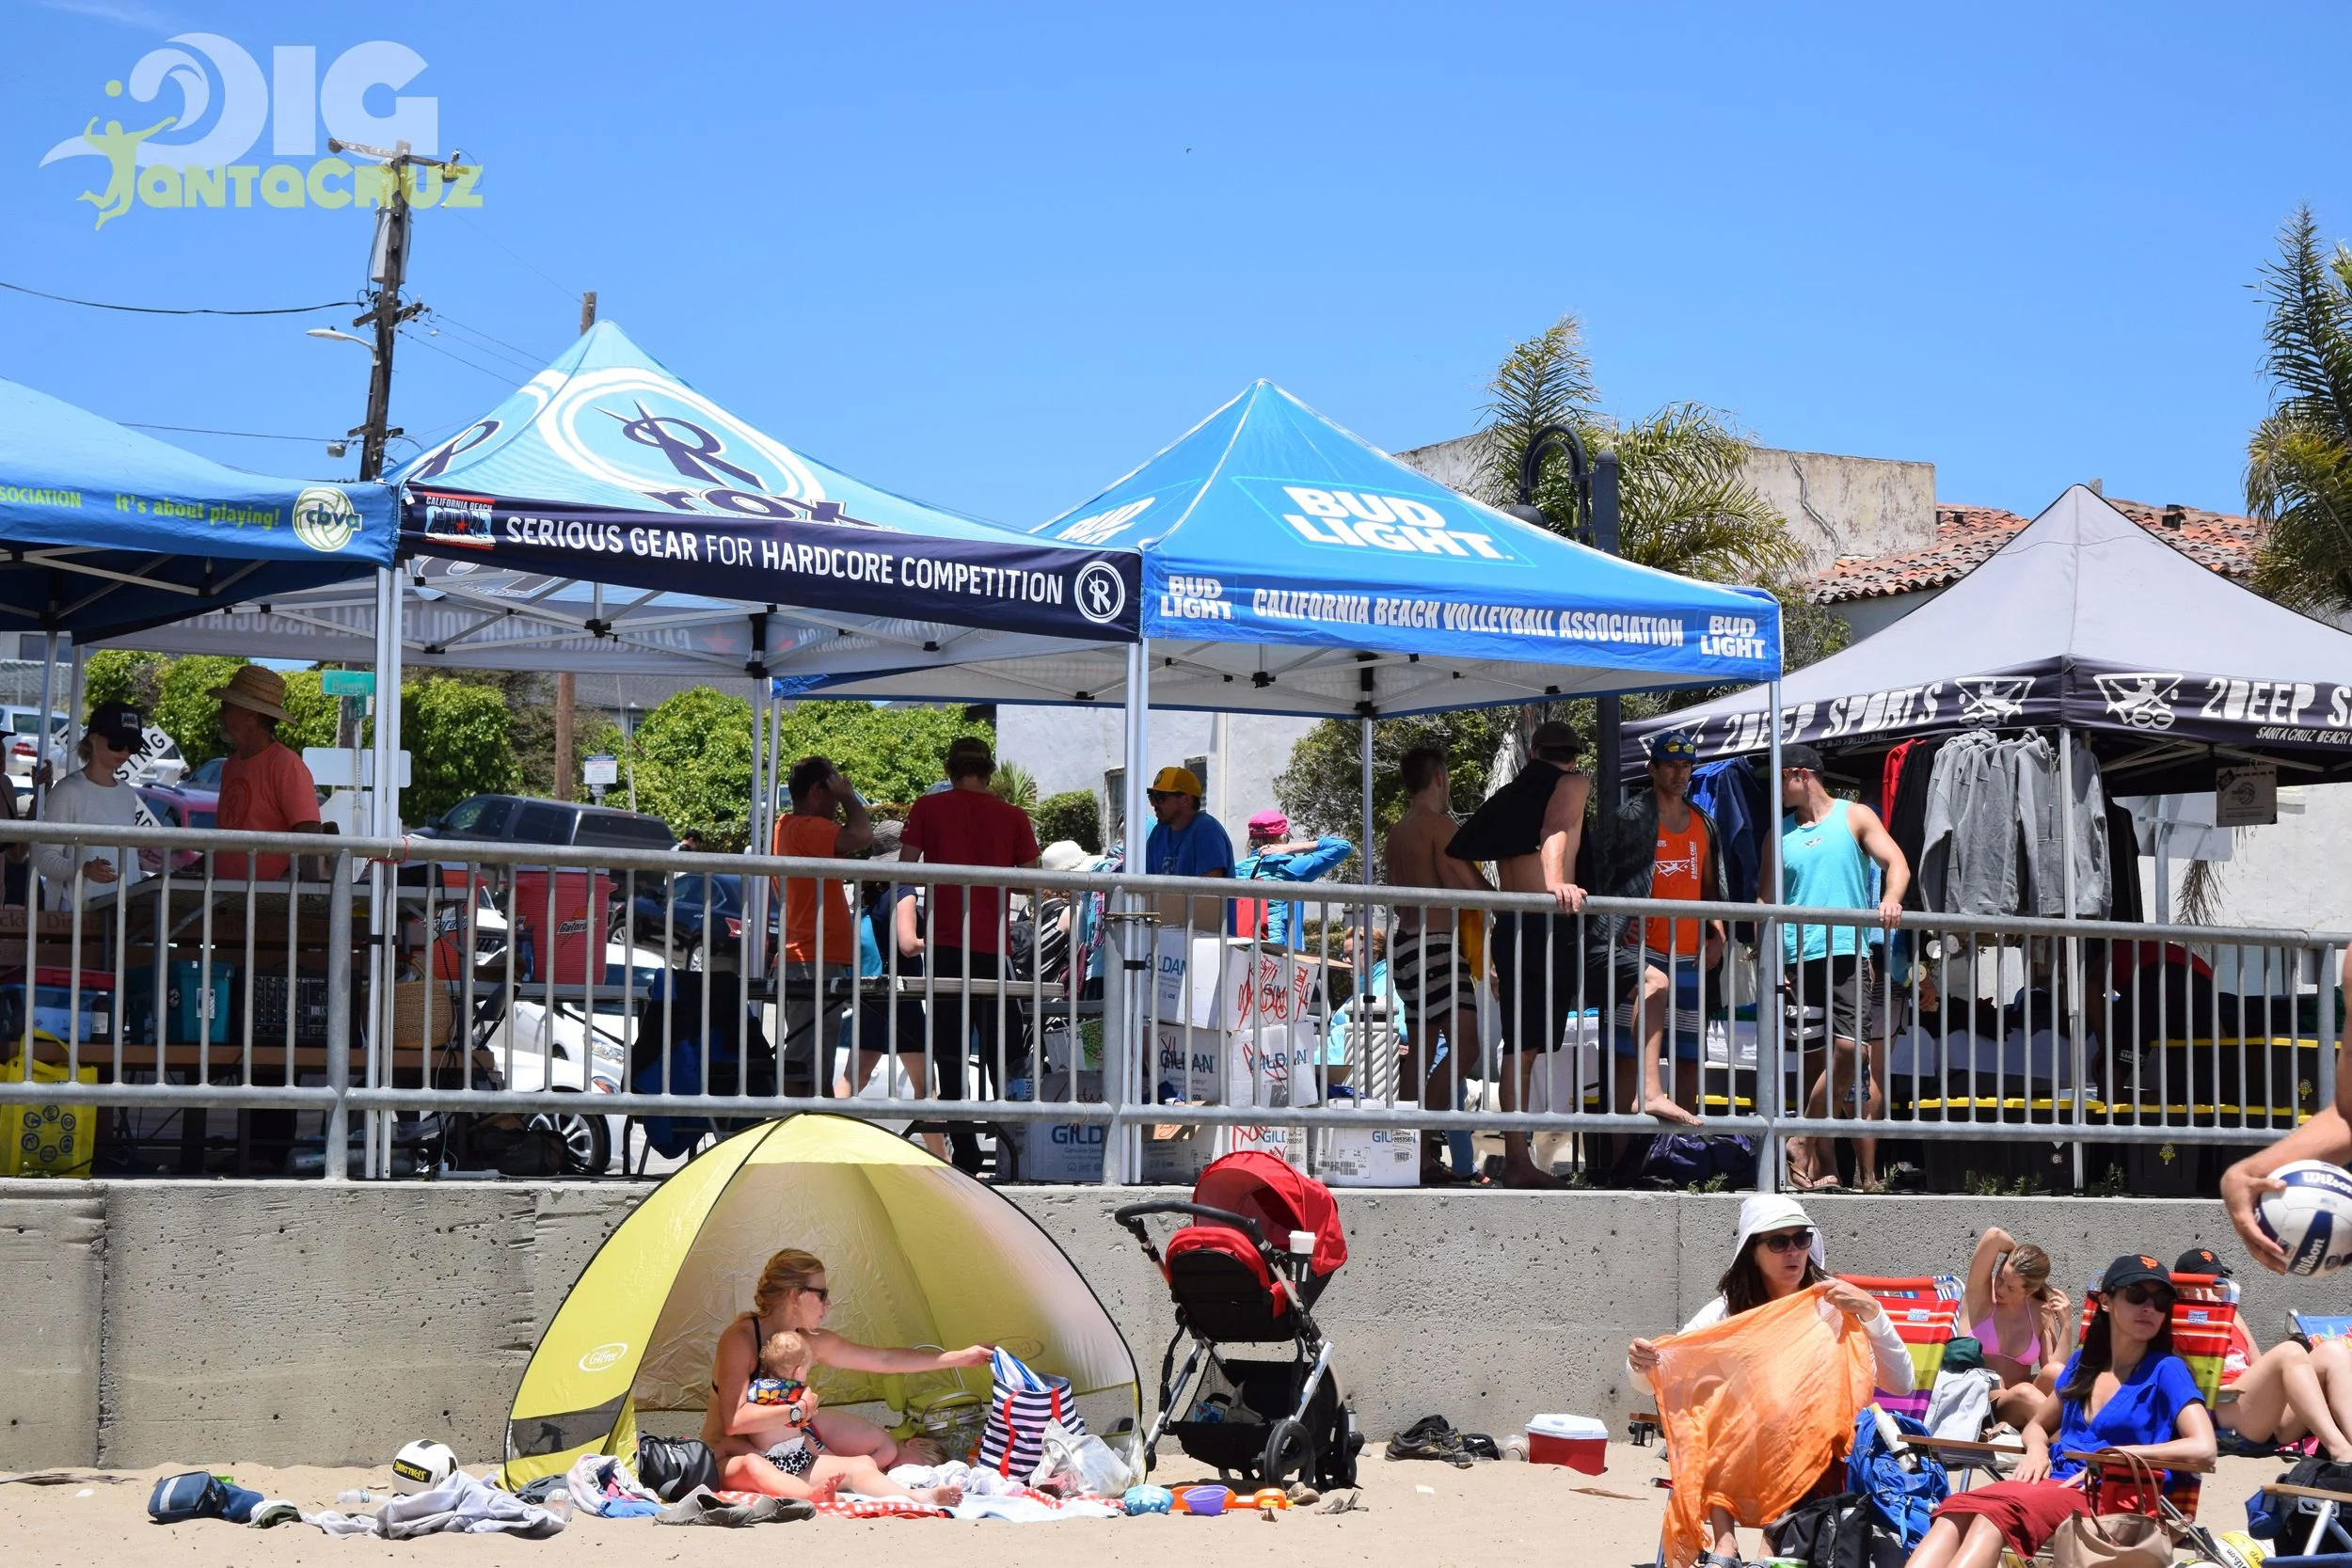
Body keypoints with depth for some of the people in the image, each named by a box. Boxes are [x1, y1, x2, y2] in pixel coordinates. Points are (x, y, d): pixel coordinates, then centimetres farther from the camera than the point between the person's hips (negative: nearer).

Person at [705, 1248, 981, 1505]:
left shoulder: (813, 1342, 3)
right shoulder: (739, 1338, -19)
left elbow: (885, 1360, 10)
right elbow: (733, 1421, -28)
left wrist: (959, 1357, 11)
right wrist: (798, 1410, -23)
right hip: (728, 1459, -8)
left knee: (862, 1466, -12)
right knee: (752, 1466, -44)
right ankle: (811, 1494, -65)